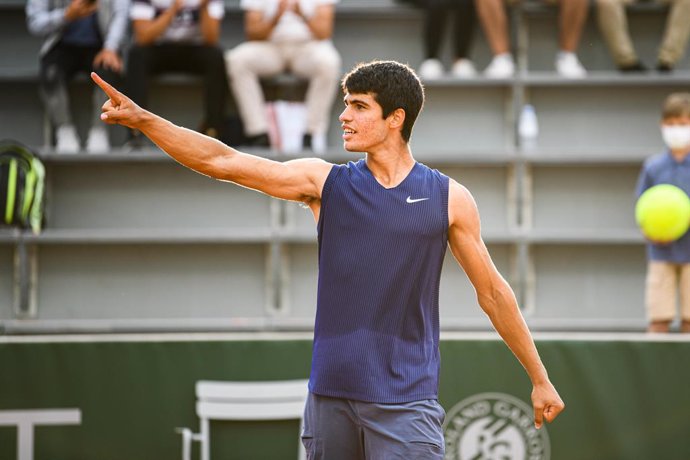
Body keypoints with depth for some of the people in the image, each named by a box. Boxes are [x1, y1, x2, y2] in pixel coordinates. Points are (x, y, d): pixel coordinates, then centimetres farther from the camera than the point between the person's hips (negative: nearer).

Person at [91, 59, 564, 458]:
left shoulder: (449, 199, 2)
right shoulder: (325, 183, 5)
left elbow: (493, 292, 9)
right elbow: (223, 161, -1)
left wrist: (540, 379, 12)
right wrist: (142, 119, -10)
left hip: (406, 399, -2)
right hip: (331, 396, 3)